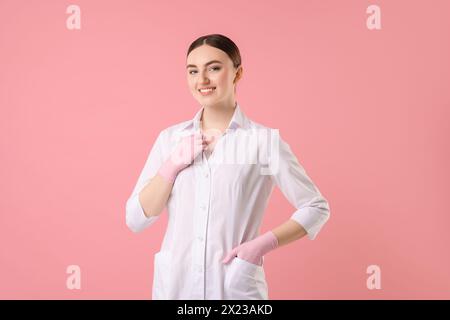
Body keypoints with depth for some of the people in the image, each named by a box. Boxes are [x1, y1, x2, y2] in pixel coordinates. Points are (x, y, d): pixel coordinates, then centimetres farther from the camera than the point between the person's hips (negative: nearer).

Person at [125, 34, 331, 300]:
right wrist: (172, 165, -13)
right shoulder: (170, 138, 1)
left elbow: (316, 208, -1)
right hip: (174, 285, 3)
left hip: (237, 287, -2)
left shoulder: (265, 140, -8)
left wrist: (264, 244, -13)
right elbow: (135, 220, -1)